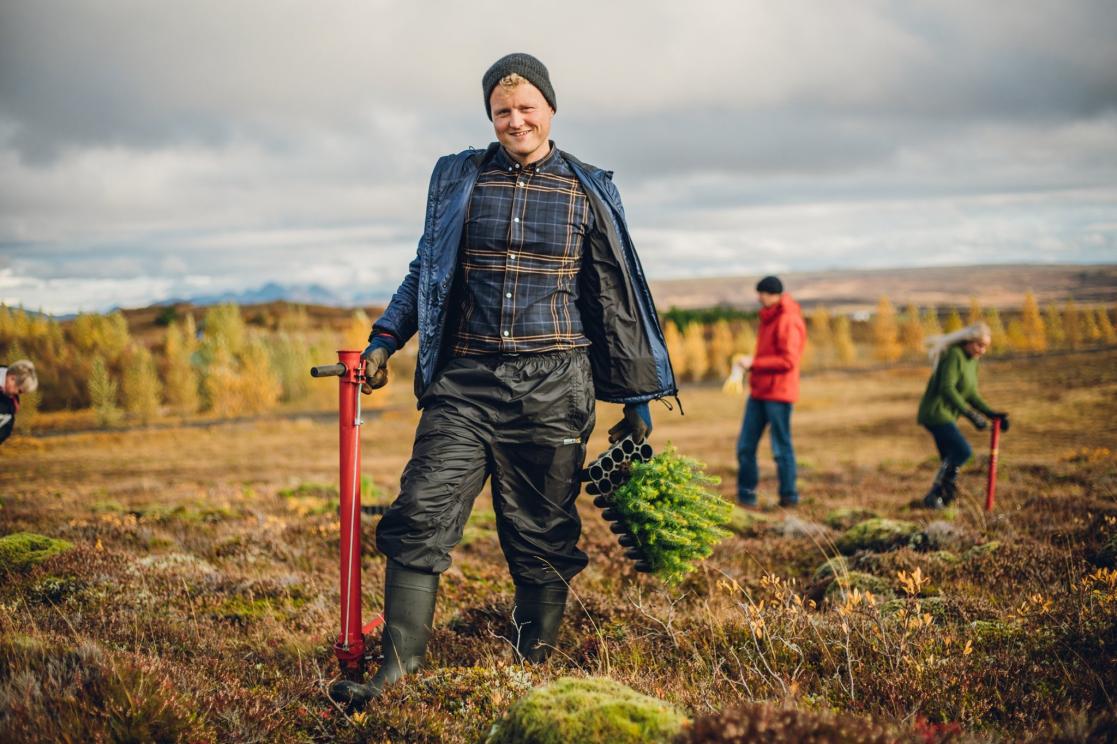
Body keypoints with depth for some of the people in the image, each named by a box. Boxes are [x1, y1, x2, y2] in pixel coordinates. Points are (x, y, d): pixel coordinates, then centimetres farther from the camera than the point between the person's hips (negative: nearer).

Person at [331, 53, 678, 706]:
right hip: (465, 382, 1)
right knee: (421, 516, -11)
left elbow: (615, 302, 10)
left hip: (553, 387, -1)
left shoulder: (588, 193, 7)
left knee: (542, 536, 4)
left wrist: (637, 401, 10)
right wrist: (386, 339, 10)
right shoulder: (458, 179, 11)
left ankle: (536, 670, 17)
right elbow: (427, 271, 22)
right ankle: (399, 668, -6)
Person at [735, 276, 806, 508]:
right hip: (759, 391, 9)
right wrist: (751, 366, 9)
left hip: (778, 393, -9)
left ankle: (789, 498, 9)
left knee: (781, 448, -1)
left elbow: (788, 361, -21)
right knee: (745, 445, 6)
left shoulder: (788, 321, -14)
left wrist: (754, 363, -19)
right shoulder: (769, 317, 15)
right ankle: (746, 496, 12)